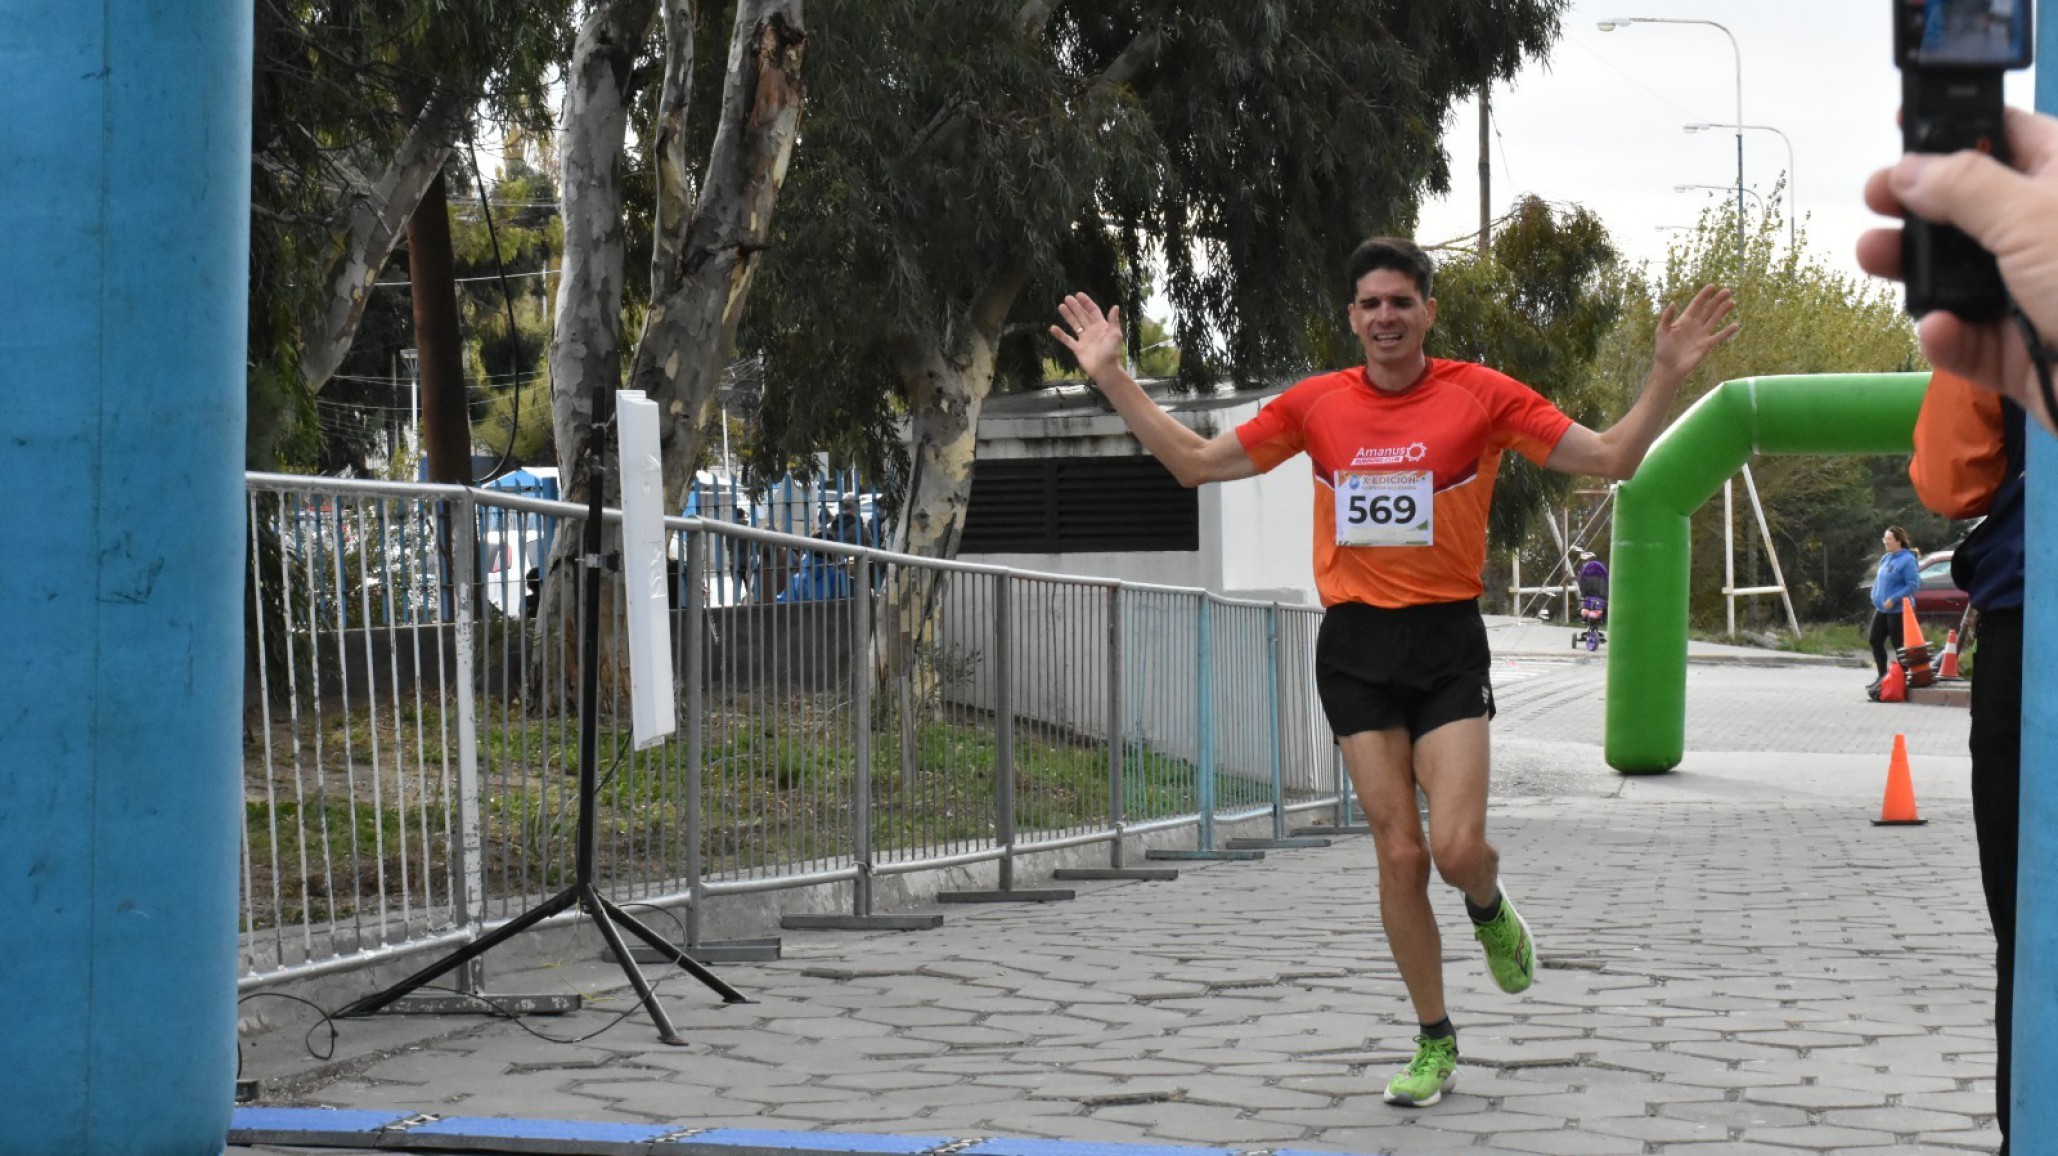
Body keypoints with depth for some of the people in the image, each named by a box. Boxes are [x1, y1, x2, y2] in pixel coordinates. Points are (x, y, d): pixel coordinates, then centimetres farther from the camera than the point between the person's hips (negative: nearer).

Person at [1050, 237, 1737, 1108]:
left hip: (1447, 642, -2)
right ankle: (1435, 1043, 17)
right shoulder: (1315, 404, 3)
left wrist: (1667, 376, -15)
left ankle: (1490, 910, 26)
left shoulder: (1481, 395, -3)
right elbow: (1195, 463, 9)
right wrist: (1112, 379, 4)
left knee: (1456, 848, -13)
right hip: (1355, 645, 2)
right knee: (1398, 853, 1)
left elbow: (1610, 459, -2)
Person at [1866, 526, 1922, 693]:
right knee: (1875, 640, 10)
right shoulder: (1886, 558, 11)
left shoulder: (1907, 560, -15)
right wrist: (1876, 596, 8)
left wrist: (1894, 599, -22)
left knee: (1899, 645, -2)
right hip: (1882, 609, 9)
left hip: (1898, 610, -9)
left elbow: (1913, 584, -19)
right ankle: (1882, 676, 21)